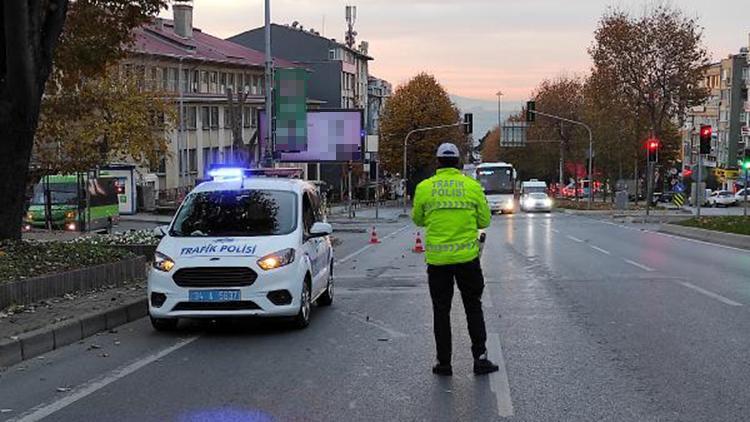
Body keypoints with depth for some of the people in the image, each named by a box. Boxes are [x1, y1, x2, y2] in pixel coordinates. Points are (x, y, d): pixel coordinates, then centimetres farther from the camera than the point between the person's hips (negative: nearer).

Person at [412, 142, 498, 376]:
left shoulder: (424, 188, -2)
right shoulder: (472, 186, -2)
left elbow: (417, 219, 10)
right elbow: (484, 220, 3)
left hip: (437, 258, 0)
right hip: (467, 256, 0)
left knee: (441, 310, 10)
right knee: (473, 307, 13)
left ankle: (444, 363, 12)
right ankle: (480, 357, 11)